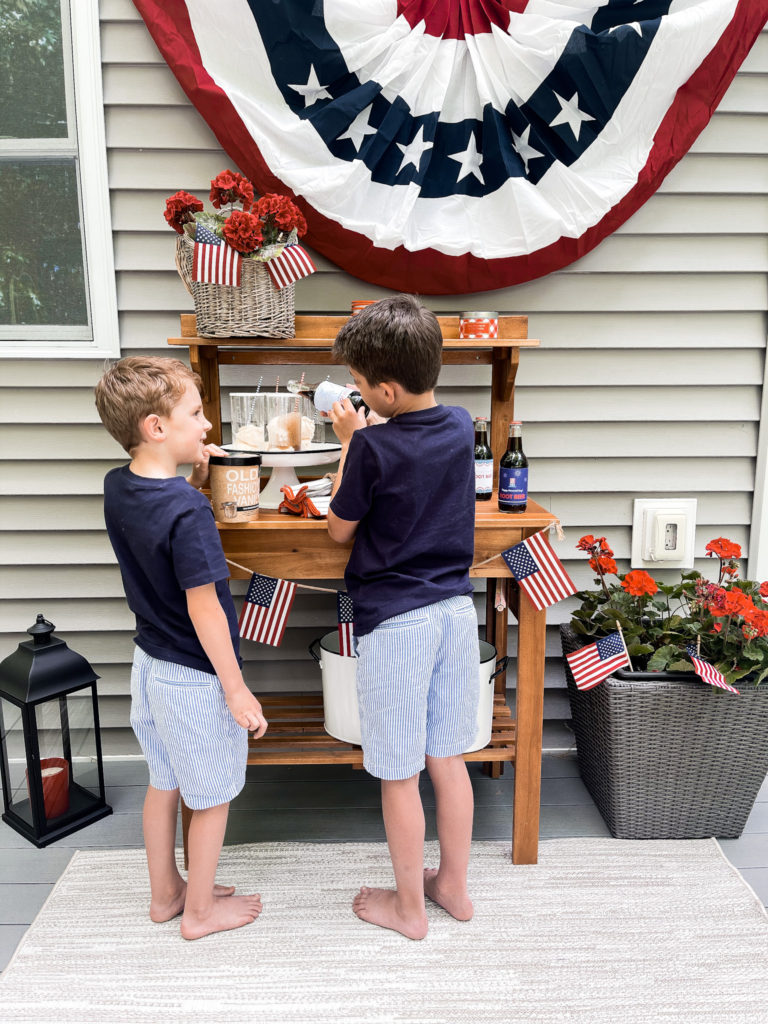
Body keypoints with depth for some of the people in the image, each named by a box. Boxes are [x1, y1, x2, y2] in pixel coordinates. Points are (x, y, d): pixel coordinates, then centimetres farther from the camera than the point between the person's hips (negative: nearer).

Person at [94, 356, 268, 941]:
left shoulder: (118, 488, -3)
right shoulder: (188, 512, -28)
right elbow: (204, 610, -25)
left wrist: (191, 476, 3)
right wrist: (237, 690, -17)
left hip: (150, 663, 8)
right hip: (196, 677, -8)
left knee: (164, 784, 24)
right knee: (213, 799, 13)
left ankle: (166, 892, 43)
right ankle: (200, 910, 32)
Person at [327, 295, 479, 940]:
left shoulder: (373, 446, -18)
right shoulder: (462, 428, 1)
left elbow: (340, 529, -4)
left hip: (394, 623, -6)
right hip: (456, 609, 7)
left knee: (399, 774, 10)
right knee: (448, 758, 19)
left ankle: (409, 906, 29)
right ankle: (454, 885, 36)